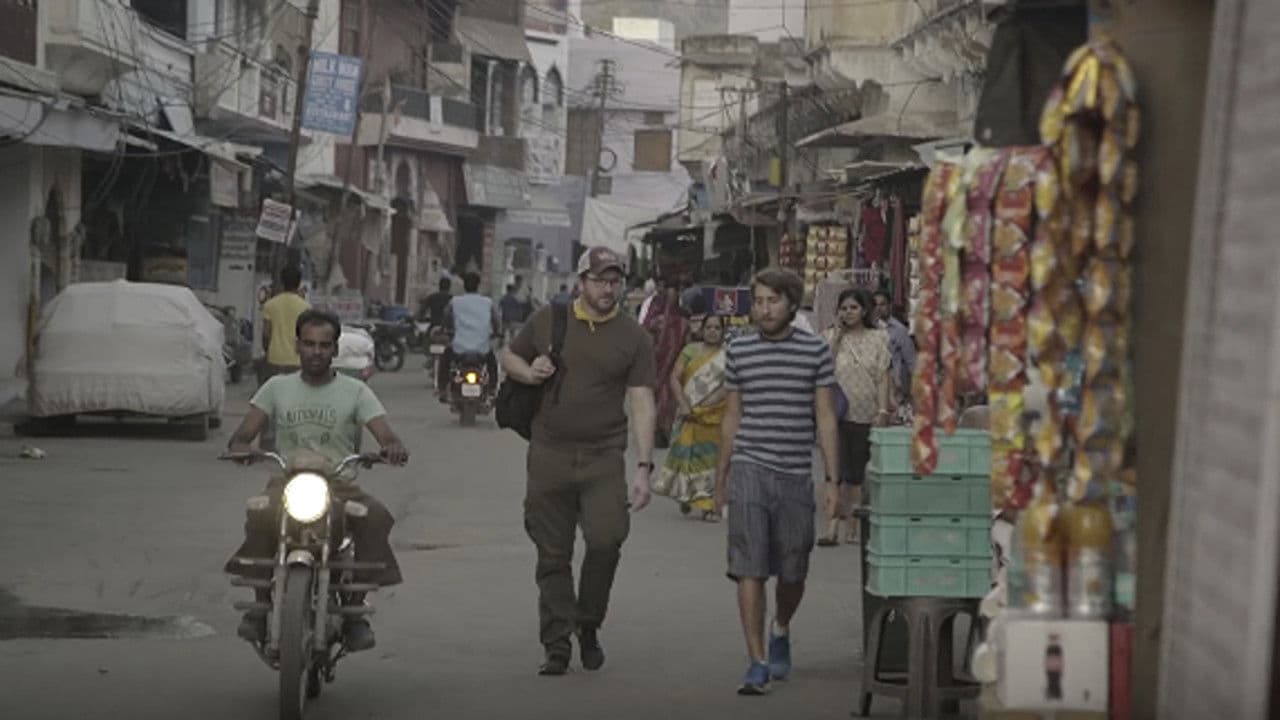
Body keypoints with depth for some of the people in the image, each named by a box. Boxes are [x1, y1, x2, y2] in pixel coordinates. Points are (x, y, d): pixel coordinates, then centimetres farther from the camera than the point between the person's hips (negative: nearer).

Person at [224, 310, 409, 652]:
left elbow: (386, 436, -1)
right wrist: (240, 446, -18)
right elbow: (242, 435, 8)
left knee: (375, 518, -32)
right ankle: (261, 604, -18)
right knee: (261, 517, -35)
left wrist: (394, 448, -27)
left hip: (341, 484, 0)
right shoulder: (277, 388, 15)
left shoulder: (355, 392, 10)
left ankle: (355, 611, -20)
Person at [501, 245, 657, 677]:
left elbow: (642, 405, -1)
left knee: (606, 539, -17)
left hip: (603, 456, -1)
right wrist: (528, 373, -3)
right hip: (549, 454, 2)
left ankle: (588, 626, 7)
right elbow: (509, 356, 22)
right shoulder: (548, 321, 7)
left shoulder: (633, 338, 3)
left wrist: (644, 467, -9)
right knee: (553, 556, 4)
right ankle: (557, 646, 13)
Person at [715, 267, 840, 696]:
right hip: (749, 471, 0)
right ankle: (758, 663, -5)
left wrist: (833, 478, -2)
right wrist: (720, 478, 16)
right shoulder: (739, 351, 6)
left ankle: (780, 632, 41)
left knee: (792, 573, 11)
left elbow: (825, 418, 3)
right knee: (749, 569, -8)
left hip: (796, 475, 0)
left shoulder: (815, 351, 3)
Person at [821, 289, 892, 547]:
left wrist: (882, 411, -4)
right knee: (836, 470, -12)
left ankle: (850, 524, 19)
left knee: (856, 473, 7)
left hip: (865, 413, 2)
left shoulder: (878, 338, 8)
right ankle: (832, 526, -17)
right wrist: (836, 336, -8)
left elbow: (883, 377, 4)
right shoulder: (830, 337, 6)